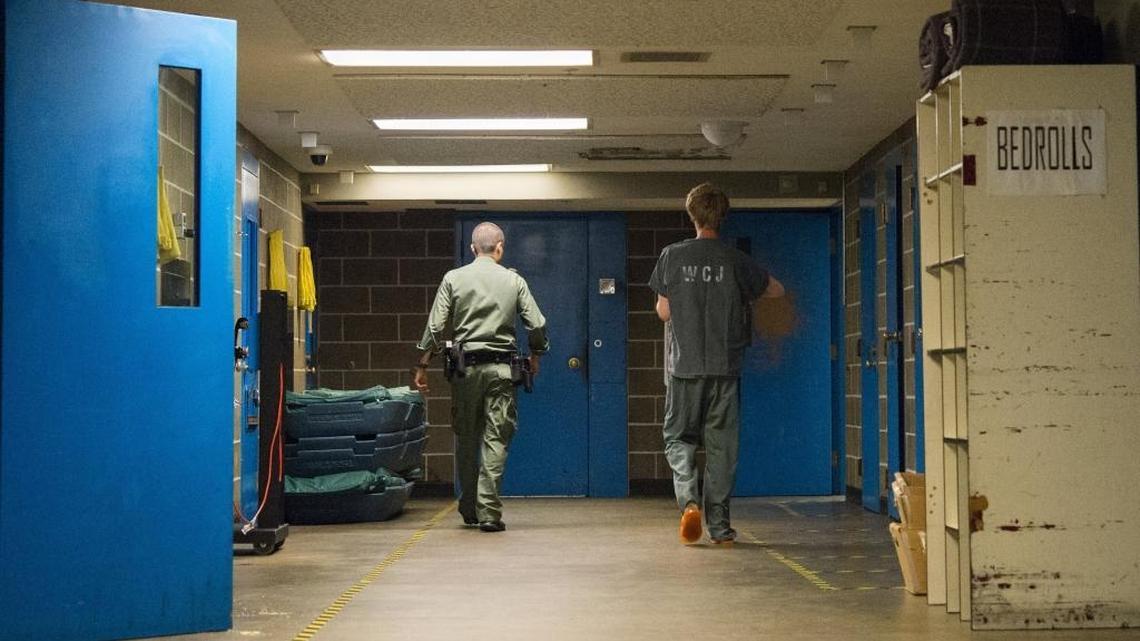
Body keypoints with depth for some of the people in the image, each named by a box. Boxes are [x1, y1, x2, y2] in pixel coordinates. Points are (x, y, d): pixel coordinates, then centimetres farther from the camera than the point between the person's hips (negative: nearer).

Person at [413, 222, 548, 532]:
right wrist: (535, 356, 19)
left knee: (467, 439, 12)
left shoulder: (454, 278, 2)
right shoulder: (514, 281, 2)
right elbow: (537, 325, 2)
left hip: (466, 367, 1)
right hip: (501, 368, -1)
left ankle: (469, 509, 22)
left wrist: (422, 366, 5)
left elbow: (436, 327, -3)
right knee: (496, 440, 0)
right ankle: (488, 512, -4)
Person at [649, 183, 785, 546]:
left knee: (678, 437, 12)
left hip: (684, 365, 0)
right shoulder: (735, 260, -1)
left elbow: (663, 312, 1)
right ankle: (719, 525, 7)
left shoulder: (672, 256, -2)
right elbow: (777, 291, 11)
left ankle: (688, 499, -12)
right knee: (721, 444, 6)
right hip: (725, 366, 1)